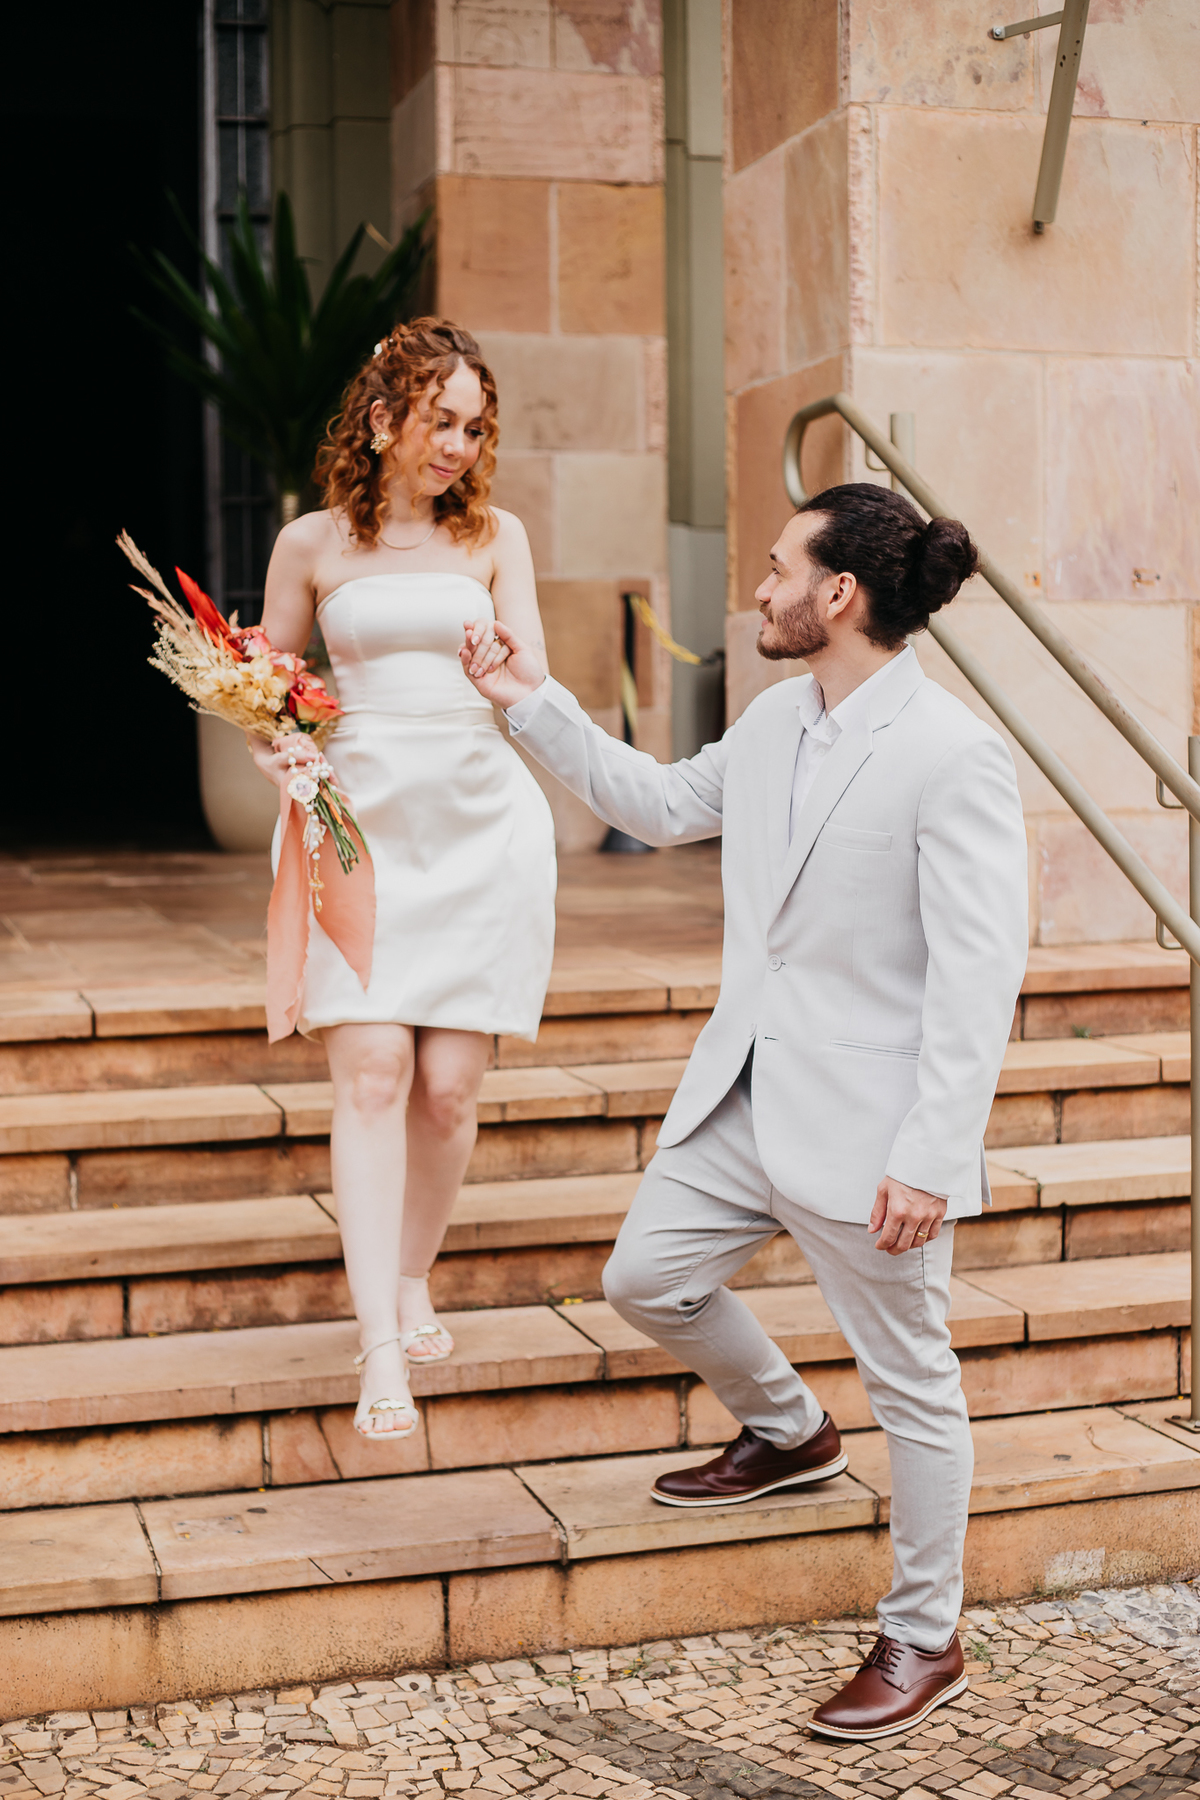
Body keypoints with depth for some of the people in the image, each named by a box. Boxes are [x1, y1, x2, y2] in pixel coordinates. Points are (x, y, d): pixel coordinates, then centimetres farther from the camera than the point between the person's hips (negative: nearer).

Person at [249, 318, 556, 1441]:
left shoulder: (493, 537, 8)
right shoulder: (311, 543, 7)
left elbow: (536, 683, 2)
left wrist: (503, 668, -20)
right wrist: (271, 748, -6)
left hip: (482, 820, 1)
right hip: (359, 822, -1)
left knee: (449, 1083, -1)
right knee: (372, 1074, -11)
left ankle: (412, 1278, 24)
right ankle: (380, 1348, -9)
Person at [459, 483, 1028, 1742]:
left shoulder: (953, 756, -19)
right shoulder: (776, 720, 6)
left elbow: (978, 977, -21)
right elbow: (661, 803, 22)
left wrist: (929, 1160, -23)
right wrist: (533, 705, 18)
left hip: (865, 1128, -8)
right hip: (745, 1098, 8)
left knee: (909, 1381, 7)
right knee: (646, 1277, 17)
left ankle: (923, 1640, 25)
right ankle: (787, 1432, 43)